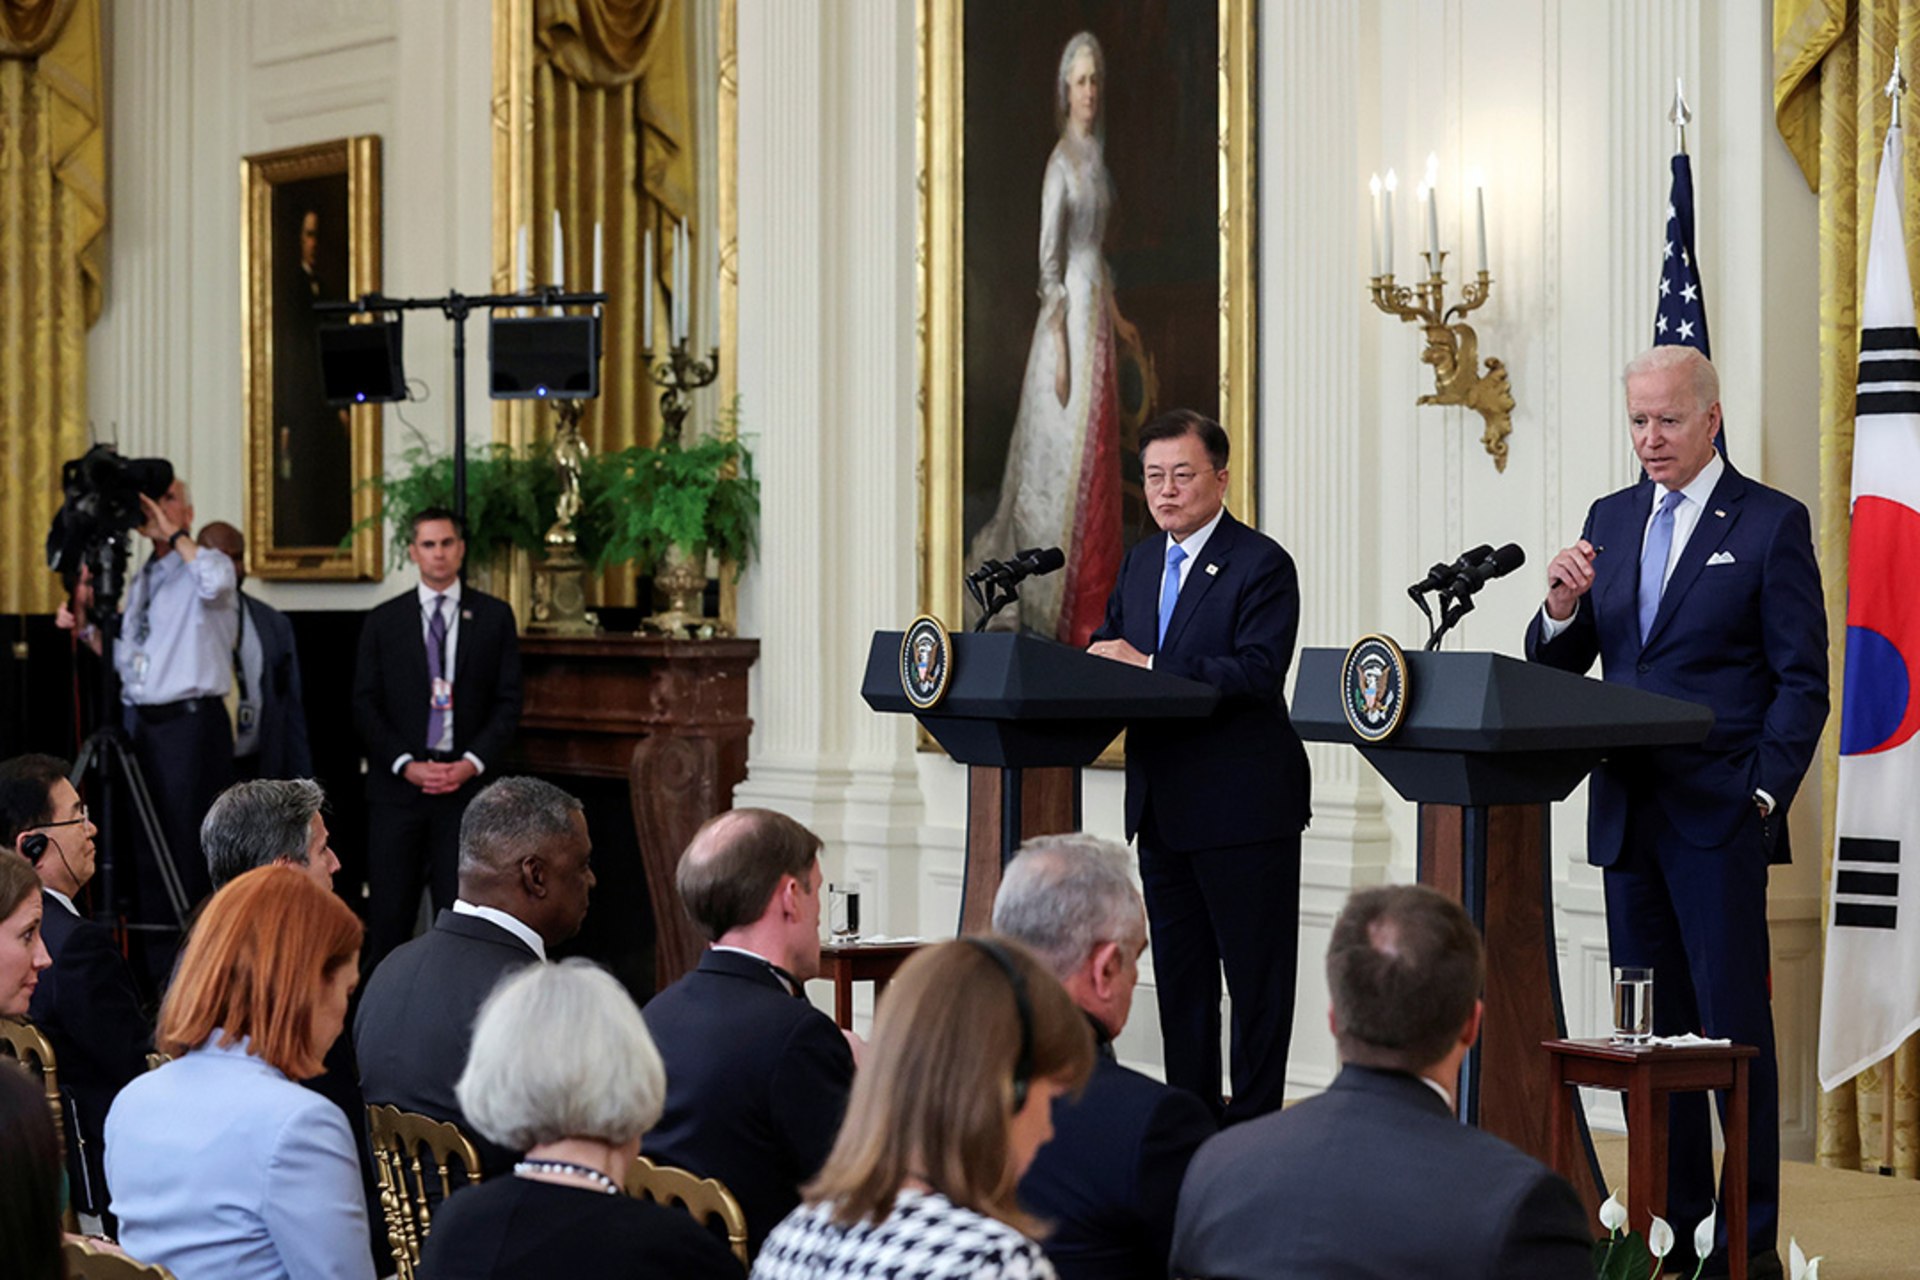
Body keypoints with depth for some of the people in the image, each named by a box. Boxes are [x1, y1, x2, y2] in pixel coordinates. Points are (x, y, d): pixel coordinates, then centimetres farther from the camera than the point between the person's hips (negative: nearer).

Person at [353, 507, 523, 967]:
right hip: (397, 785, 1)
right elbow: (365, 705, 5)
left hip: (465, 781, -1)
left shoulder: (494, 617, 8)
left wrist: (473, 762, -8)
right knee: (389, 915, -1)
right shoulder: (384, 622, 8)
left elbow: (509, 702, 5)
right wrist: (405, 764, -8)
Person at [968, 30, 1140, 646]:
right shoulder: (1061, 162, -13)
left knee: (1096, 453, 11)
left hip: (1097, 305, 8)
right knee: (1065, 453, -3)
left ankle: (1090, 601, 20)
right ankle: (1061, 610, 5)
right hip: (1069, 311, -8)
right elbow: (1049, 259, -16)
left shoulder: (1096, 154, 12)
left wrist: (1116, 316, 24)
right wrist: (1060, 346, -19)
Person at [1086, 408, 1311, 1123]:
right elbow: (1110, 647, 18)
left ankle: (1253, 1125, 5)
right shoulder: (1142, 563, 14)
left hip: (1242, 804, -8)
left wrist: (1149, 667, -26)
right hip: (1162, 808, 8)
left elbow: (1259, 673, -21)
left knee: (1257, 977, 0)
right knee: (1178, 976, 13)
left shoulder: (1261, 565, -10)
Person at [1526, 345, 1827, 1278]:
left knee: (1734, 1025, -3)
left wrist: (1763, 796, -13)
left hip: (1718, 818, -6)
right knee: (1649, 1028, 9)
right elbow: (1559, 665, 13)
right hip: (1628, 814, 6)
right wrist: (1561, 607, -9)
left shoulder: (1771, 524, -3)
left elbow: (1802, 681, -5)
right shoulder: (1611, 520, 13)